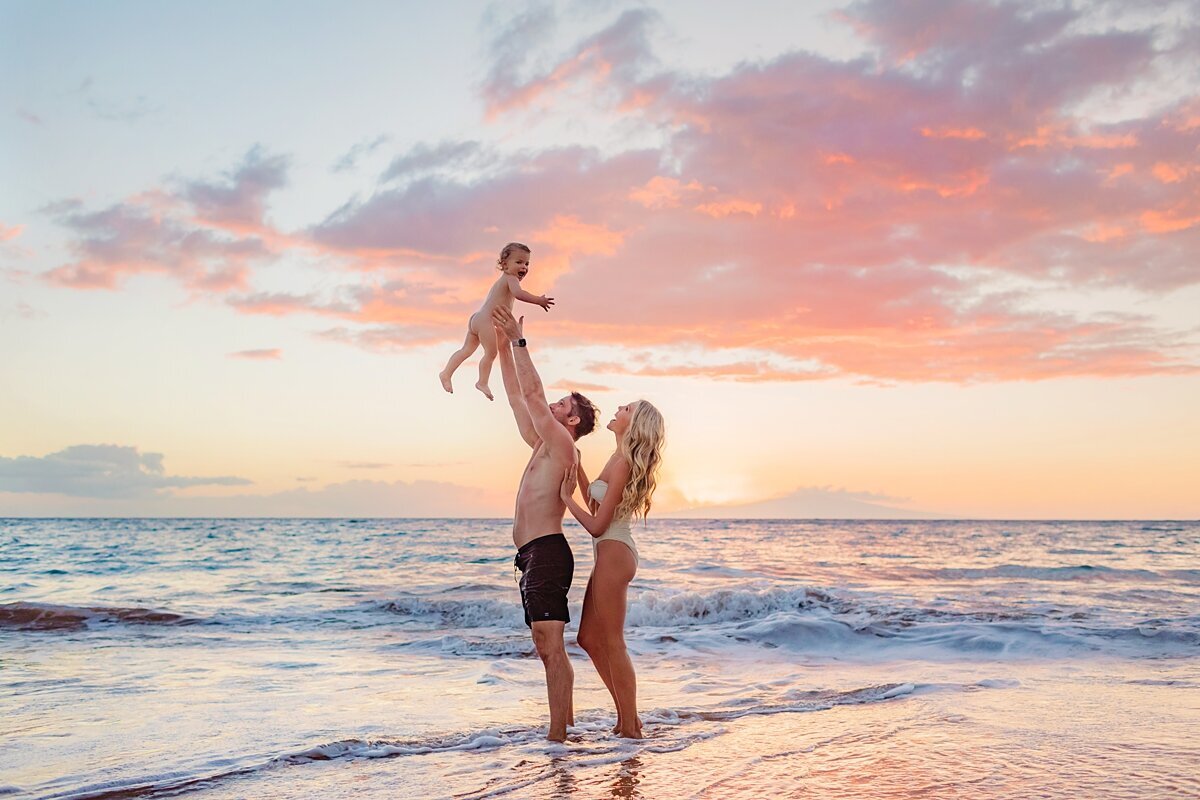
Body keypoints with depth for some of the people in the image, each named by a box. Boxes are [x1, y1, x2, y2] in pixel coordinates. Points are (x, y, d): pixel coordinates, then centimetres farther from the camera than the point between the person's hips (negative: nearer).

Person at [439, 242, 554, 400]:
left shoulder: (503, 280, 21)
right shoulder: (511, 278, -10)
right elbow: (518, 293, -30)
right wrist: (539, 301, -27)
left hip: (476, 318, 10)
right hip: (486, 321, -10)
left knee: (467, 349, 16)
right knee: (491, 353, -1)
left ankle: (446, 373, 18)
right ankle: (482, 383, 6)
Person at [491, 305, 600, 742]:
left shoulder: (563, 446, -5)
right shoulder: (542, 445, 20)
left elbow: (532, 394, -13)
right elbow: (518, 397, 23)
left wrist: (519, 340, -8)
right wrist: (503, 345, 21)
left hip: (546, 553, -10)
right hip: (534, 557, 10)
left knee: (551, 645, -13)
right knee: (547, 646, 15)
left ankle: (556, 735, -14)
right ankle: (565, 720, 23)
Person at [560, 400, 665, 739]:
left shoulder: (623, 463, -16)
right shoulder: (620, 458, 13)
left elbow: (597, 525, -17)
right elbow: (595, 503, 23)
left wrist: (567, 497, -6)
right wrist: (575, 463, 23)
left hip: (614, 554, -10)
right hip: (609, 555, 10)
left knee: (612, 643, -3)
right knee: (589, 639, 14)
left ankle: (630, 726, 5)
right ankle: (627, 716, 21)